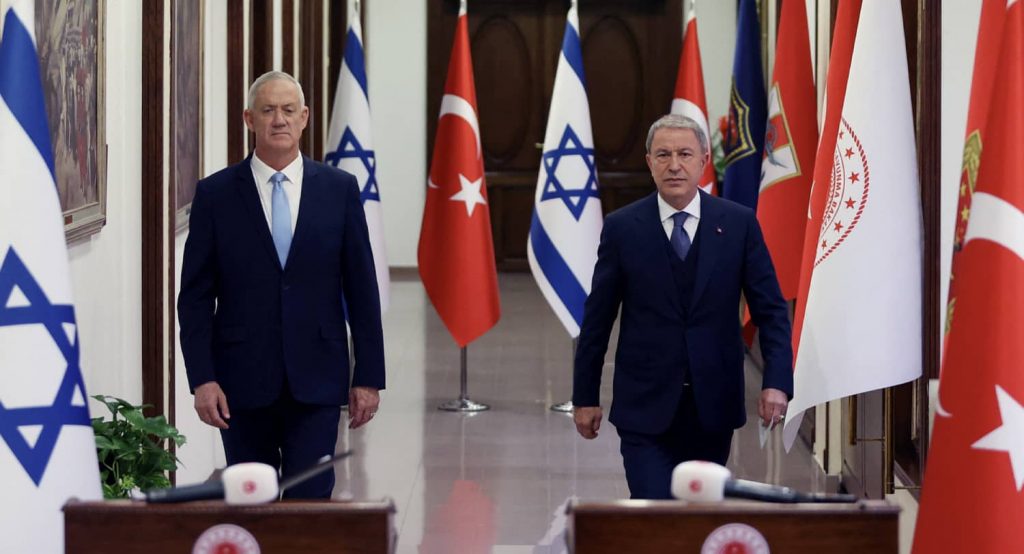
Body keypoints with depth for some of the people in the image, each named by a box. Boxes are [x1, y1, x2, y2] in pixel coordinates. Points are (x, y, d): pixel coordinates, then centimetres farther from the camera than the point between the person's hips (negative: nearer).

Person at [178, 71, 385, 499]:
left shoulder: (339, 190, 4)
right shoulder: (215, 194, 2)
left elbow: (362, 288, 6)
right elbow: (195, 297, 1)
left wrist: (368, 376, 2)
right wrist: (202, 379, -8)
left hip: (316, 381, 0)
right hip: (243, 381, 0)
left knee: (310, 499, -7)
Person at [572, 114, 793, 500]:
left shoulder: (738, 224, 1)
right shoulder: (622, 228, 0)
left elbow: (771, 310, 1)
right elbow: (597, 319, 5)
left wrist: (777, 382, -12)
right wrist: (585, 397, 4)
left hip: (713, 408, 2)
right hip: (645, 409, -2)